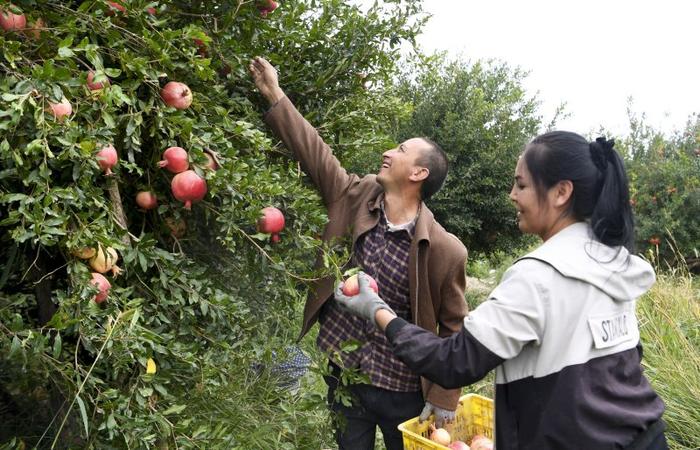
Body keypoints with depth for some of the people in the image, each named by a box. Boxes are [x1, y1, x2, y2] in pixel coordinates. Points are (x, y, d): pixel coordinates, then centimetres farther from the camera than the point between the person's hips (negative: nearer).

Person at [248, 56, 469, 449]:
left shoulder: (446, 250, -18)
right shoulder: (356, 197, -7)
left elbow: (454, 329, -10)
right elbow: (313, 150, -1)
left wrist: (444, 401, -7)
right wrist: (275, 95, -1)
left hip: (403, 390, -3)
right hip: (342, 372, 4)